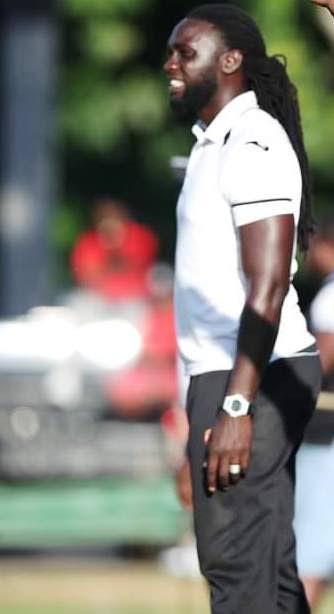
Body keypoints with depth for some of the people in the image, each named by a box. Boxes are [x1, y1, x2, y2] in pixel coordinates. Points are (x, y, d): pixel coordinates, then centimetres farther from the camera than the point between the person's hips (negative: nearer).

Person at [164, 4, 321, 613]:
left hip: (253, 376, -10)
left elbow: (268, 286, -19)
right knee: (268, 563, 9)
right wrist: (218, 397, 13)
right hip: (225, 375, 10)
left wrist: (236, 406, -24)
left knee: (234, 560, -12)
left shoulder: (251, 143, -12)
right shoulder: (215, 143, 18)